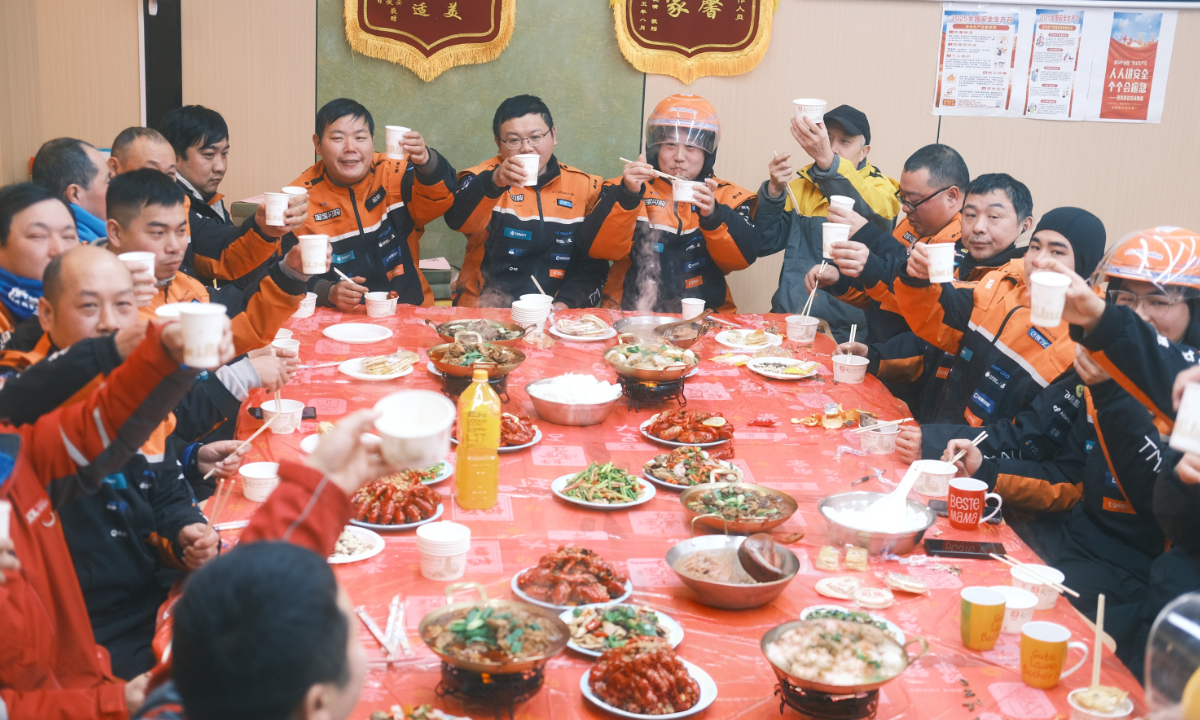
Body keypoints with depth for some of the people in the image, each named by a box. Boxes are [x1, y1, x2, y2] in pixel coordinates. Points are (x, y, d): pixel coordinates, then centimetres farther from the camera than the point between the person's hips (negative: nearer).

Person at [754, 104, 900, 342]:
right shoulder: (799, 188, 15)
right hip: (789, 320, 3)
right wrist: (774, 191, -10)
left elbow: (875, 213, -20)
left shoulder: (881, 188, 6)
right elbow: (764, 244, 6)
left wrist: (827, 161, -33)